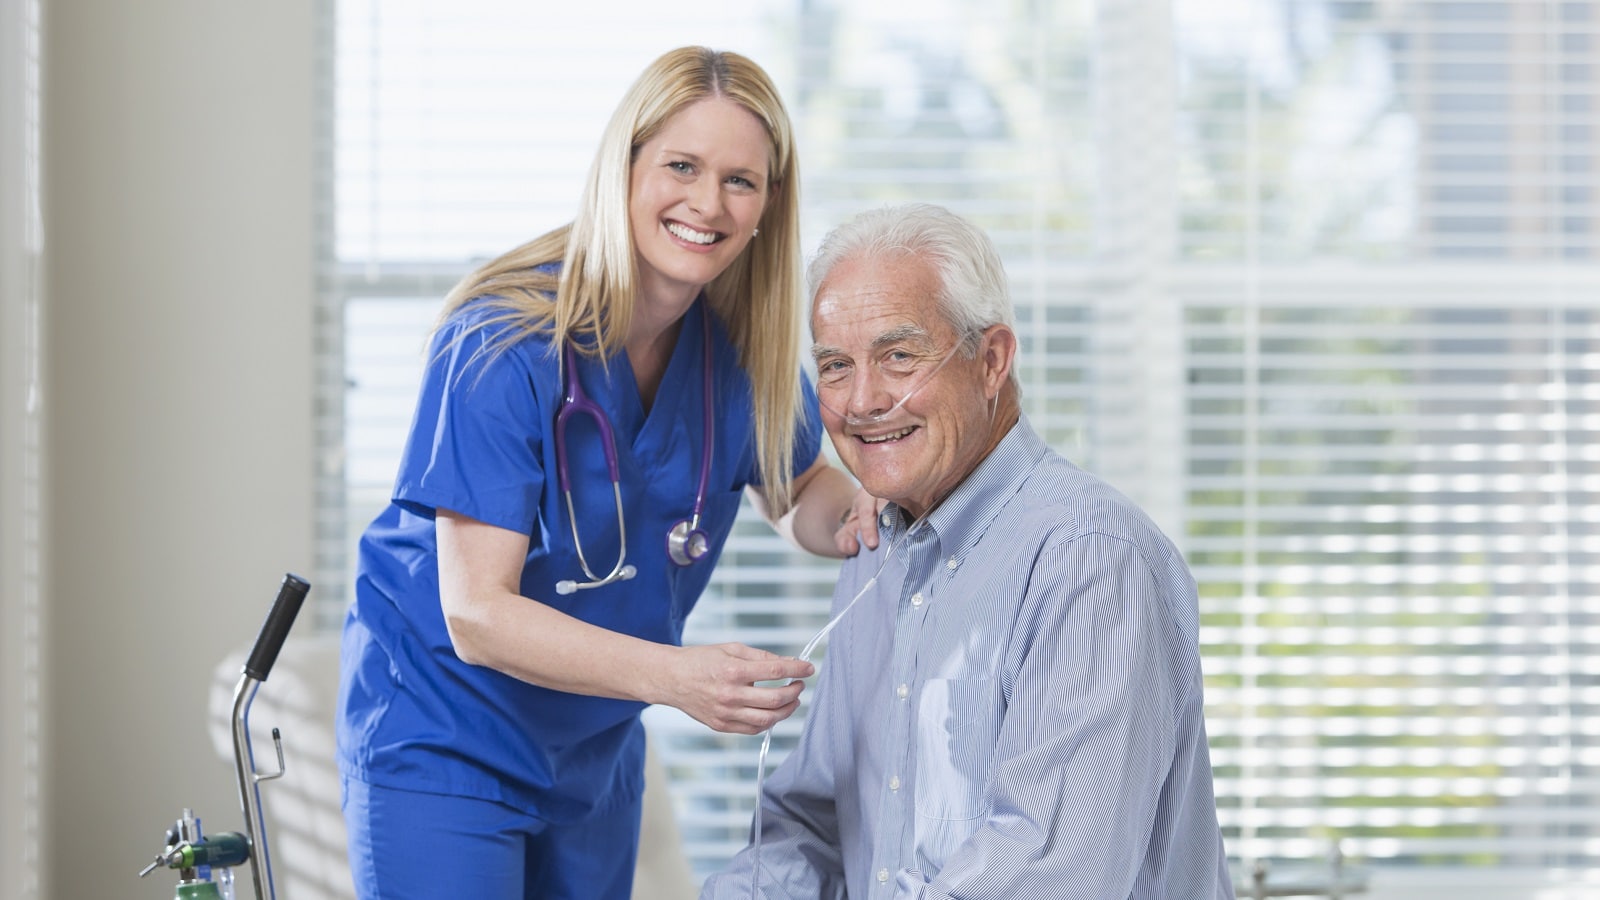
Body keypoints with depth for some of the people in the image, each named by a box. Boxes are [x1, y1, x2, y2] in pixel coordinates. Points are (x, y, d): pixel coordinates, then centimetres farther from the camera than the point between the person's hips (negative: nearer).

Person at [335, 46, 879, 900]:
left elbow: (799, 491, 14)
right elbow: (476, 614, -27)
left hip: (596, 750, 6)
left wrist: (855, 520, -11)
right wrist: (675, 677, -40)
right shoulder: (502, 345, -24)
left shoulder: (741, 346, -6)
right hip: (442, 738, -6)